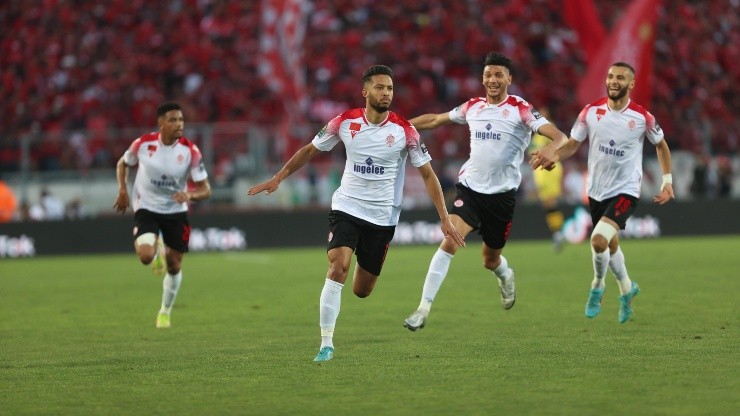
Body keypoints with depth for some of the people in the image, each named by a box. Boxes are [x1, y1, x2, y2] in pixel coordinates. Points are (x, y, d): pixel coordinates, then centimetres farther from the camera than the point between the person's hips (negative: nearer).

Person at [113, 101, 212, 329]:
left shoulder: (191, 151, -15)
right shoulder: (143, 144, -13)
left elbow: (205, 189, -12)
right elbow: (122, 163, 8)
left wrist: (189, 195, -33)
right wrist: (123, 189, -6)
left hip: (176, 212, 1)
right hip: (146, 209, -1)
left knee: (174, 266, 8)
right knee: (145, 255, -26)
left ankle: (165, 312, 33)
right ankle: (157, 250, 15)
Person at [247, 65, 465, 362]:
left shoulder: (404, 131, -10)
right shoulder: (345, 122, -6)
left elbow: (428, 174, -3)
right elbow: (310, 150, 8)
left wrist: (444, 218, -8)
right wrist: (277, 179, 6)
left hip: (382, 217, 0)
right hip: (346, 207, 0)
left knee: (361, 291, 7)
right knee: (338, 268, -24)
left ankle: (364, 267, 46)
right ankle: (326, 343, -16)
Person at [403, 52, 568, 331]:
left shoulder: (521, 110, -8)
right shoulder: (473, 107, 5)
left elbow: (559, 137, -18)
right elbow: (435, 120, 20)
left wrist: (551, 148, -41)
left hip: (502, 193, -2)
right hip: (470, 187, 2)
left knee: (490, 260, 10)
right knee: (450, 240, -20)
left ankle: (505, 275, 50)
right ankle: (423, 308, -21)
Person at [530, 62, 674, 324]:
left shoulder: (642, 117, -11)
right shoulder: (591, 112, -5)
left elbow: (660, 145, 6)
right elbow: (572, 144, 0)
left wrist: (667, 181, 2)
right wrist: (552, 158, -20)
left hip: (625, 191, -4)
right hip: (596, 191, 4)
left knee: (599, 240, -24)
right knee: (611, 245, 19)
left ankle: (597, 286, 3)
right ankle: (627, 288, 45)